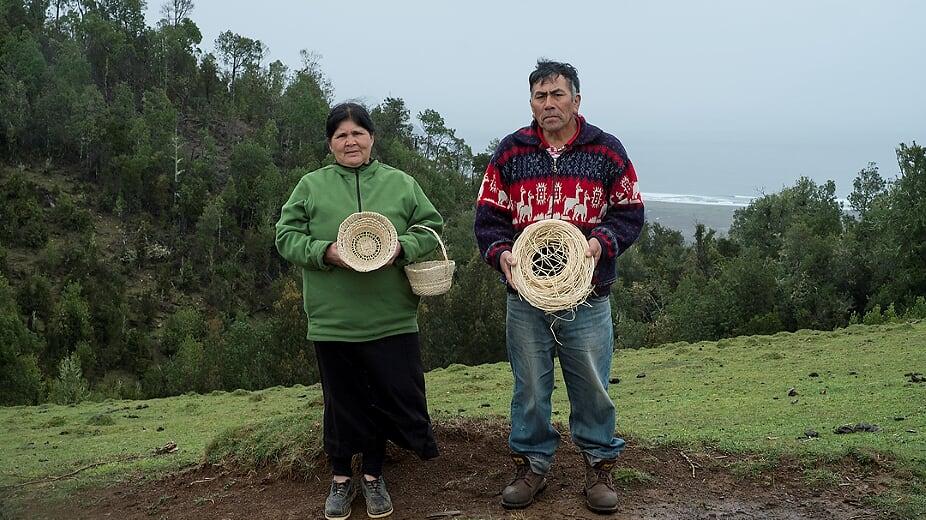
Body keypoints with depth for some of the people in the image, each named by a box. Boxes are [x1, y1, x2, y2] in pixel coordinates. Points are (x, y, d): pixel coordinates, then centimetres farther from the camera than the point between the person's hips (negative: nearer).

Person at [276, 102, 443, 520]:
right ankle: (341, 478, 29)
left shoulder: (401, 184, 6)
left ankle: (373, 476, 28)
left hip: (391, 318, 1)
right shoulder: (311, 186, 4)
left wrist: (402, 248, -14)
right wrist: (326, 251, -16)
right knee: (342, 400, 10)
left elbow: (431, 228, 6)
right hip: (333, 319, -1)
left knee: (391, 396, 6)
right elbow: (287, 237, 2)